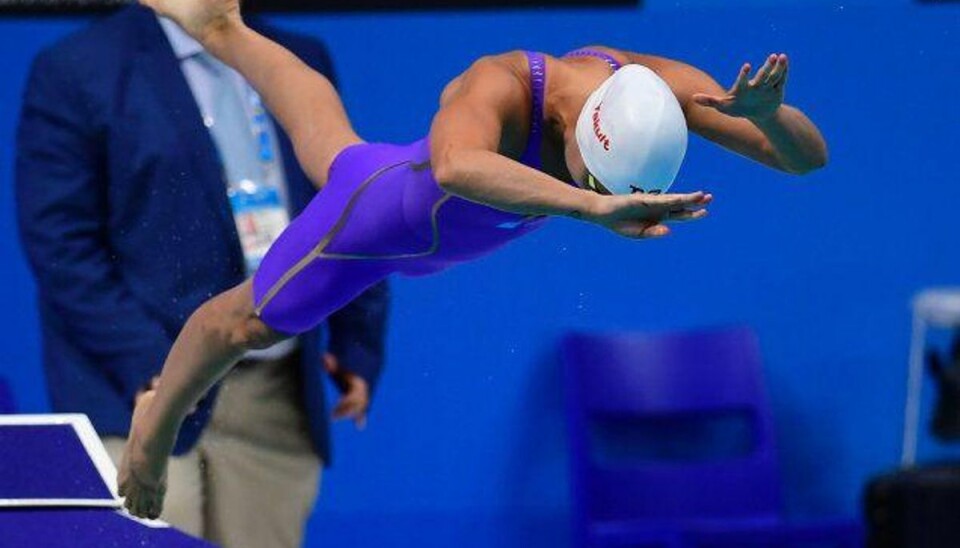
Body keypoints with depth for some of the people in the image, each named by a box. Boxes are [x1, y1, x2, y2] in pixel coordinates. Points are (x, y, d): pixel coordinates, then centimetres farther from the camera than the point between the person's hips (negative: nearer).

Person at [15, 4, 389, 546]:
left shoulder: (304, 62, 15)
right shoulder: (78, 70, -2)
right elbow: (60, 243, -8)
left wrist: (359, 343, 10)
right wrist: (147, 365, -15)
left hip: (282, 400, 5)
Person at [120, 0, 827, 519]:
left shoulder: (653, 86, -35)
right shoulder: (500, 87, -51)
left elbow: (809, 157, -33)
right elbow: (457, 166, -75)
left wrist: (766, 115, -57)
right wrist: (593, 206, -85)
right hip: (387, 216, -6)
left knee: (332, 149, 37)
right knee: (253, 322, 20)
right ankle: (159, 422, 51)